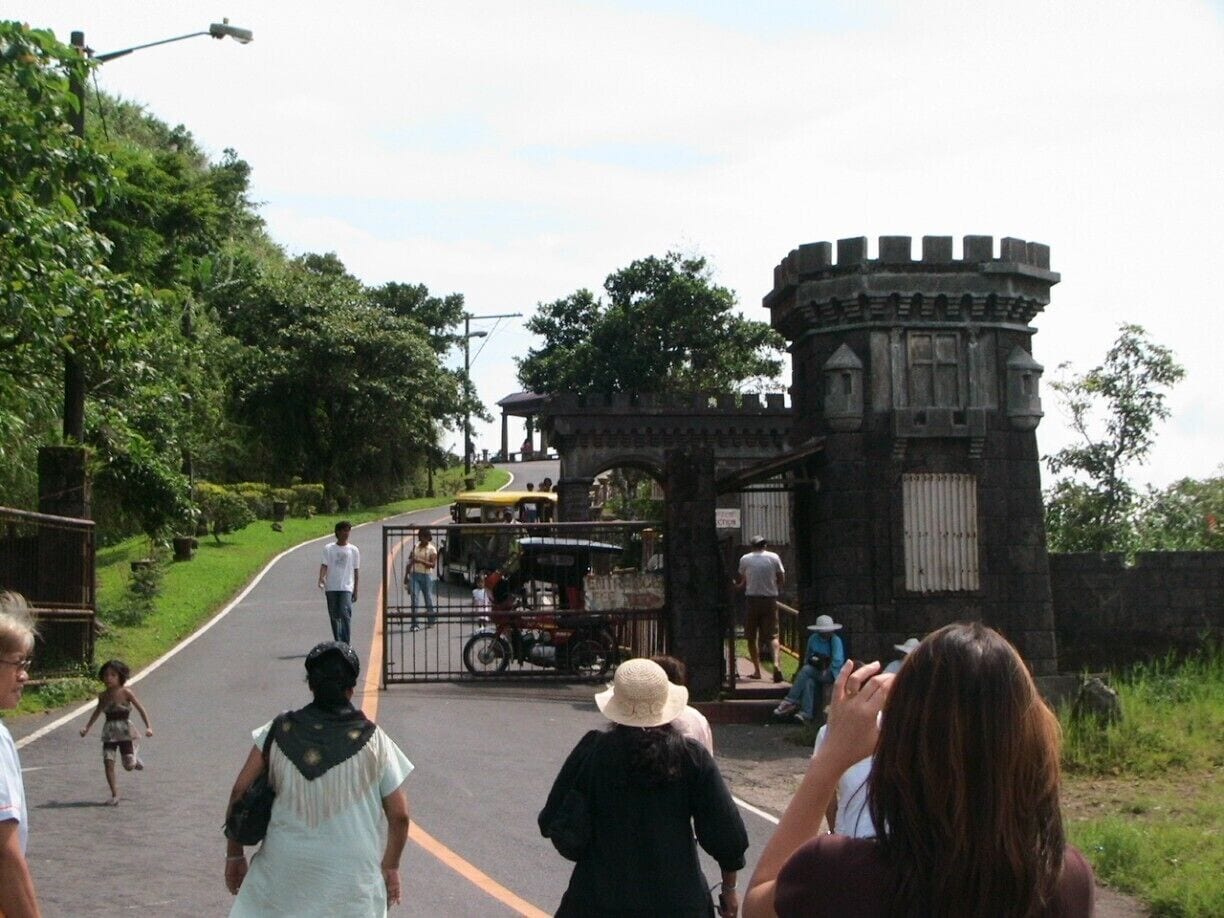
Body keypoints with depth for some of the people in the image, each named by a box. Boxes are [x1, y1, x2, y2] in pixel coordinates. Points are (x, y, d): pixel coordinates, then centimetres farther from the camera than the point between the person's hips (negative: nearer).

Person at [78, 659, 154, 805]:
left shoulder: (126, 692, -10)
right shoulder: (103, 695, 3)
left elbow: (141, 709, -8)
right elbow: (97, 712, 21)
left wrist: (148, 726, -16)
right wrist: (87, 727, 16)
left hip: (125, 731, -4)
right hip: (109, 733, 4)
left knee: (129, 766, -6)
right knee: (108, 763, -7)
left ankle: (135, 755, 30)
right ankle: (114, 794, 5)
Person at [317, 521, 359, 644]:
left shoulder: (353, 550, 7)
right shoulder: (328, 548, 6)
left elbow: (356, 571, 10)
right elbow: (324, 565, -3)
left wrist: (355, 590, 7)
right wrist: (321, 578, -23)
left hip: (346, 588, -2)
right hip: (331, 588, 2)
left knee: (345, 613, -17)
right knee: (334, 616, 8)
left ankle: (345, 644, -16)